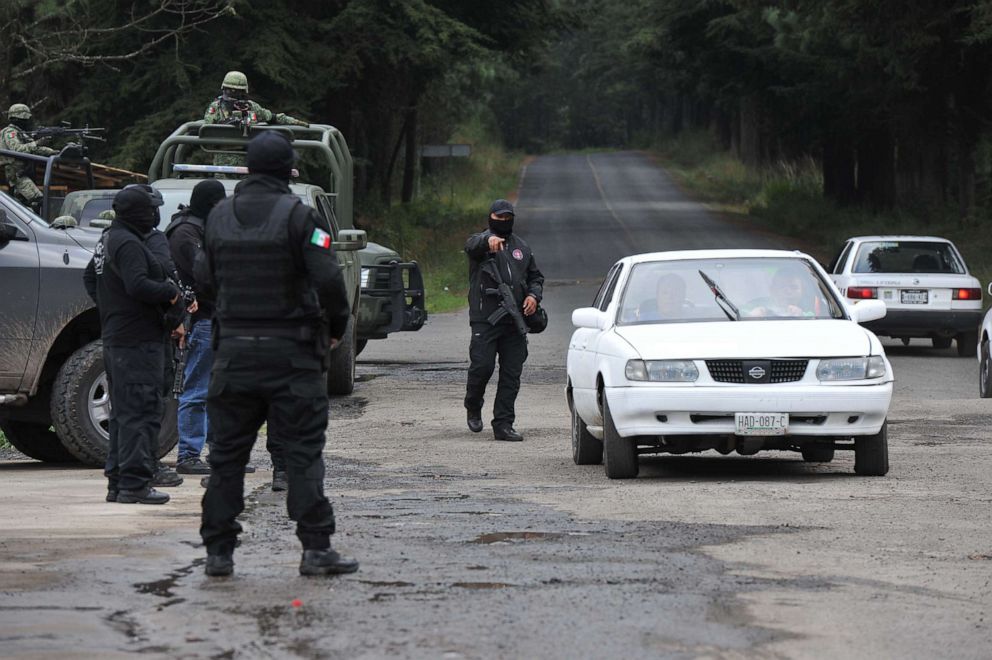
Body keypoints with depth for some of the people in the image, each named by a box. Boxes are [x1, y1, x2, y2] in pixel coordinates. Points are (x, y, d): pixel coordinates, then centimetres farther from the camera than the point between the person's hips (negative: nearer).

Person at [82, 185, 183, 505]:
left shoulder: (109, 239, 15)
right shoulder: (128, 244, -17)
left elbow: (90, 277, 28)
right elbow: (137, 285, -29)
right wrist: (172, 292, -15)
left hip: (114, 338, 11)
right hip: (138, 341, -11)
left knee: (123, 412, 15)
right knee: (141, 412, -9)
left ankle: (117, 482, 18)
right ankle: (134, 483, -11)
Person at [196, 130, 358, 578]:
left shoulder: (219, 217, 6)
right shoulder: (297, 216, -10)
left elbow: (205, 280, 11)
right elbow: (328, 280, -15)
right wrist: (337, 326, 1)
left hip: (233, 351, 4)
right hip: (292, 355, -4)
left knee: (226, 454, 9)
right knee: (303, 452, 0)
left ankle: (218, 551, 9)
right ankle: (316, 549, -4)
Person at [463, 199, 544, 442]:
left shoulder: (521, 246, 20)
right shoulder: (481, 241, 2)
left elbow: (535, 276, 27)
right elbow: (471, 246, -23)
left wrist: (534, 295, 4)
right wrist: (488, 240, -47)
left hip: (515, 321, 5)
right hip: (485, 319, -5)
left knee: (512, 373, 1)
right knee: (482, 365, -12)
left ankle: (503, 424, 5)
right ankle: (473, 408, 16)